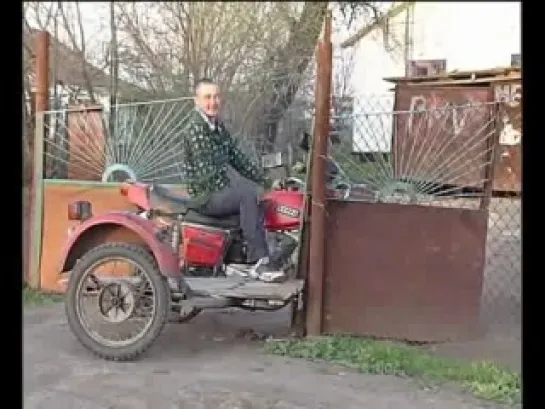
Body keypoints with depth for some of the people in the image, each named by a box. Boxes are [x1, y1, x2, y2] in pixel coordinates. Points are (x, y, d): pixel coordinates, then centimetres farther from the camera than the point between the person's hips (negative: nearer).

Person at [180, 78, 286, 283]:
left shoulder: (218, 126, 15)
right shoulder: (195, 128, -14)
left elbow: (236, 157, 16)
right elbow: (206, 172, -21)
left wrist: (264, 180, 9)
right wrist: (232, 188, -23)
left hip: (222, 188, 10)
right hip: (206, 196, -10)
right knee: (251, 194, -30)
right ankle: (258, 262, -31)